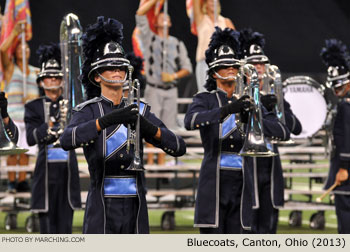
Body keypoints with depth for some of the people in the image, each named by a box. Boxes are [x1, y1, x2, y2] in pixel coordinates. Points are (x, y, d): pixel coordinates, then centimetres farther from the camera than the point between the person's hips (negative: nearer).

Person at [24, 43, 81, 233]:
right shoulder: (34, 107, 7)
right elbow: (30, 138, -7)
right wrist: (49, 126, -23)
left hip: (68, 169, 1)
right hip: (46, 170, -1)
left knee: (65, 224, 3)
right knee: (48, 224, -1)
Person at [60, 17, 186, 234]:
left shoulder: (140, 111, 11)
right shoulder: (88, 111, 0)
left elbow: (179, 148, 2)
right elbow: (67, 141, -21)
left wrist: (149, 128, -17)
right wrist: (107, 120, -33)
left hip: (135, 208, 4)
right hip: (102, 208, -4)